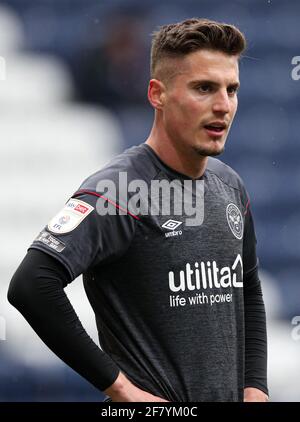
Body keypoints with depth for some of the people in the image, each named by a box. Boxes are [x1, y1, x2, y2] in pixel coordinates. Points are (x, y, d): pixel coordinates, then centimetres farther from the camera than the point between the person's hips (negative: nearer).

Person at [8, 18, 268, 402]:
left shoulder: (229, 185, 7)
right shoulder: (121, 190, -18)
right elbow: (31, 286, -29)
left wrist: (255, 387, 8)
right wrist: (118, 386, -24)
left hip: (229, 398, 7)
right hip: (157, 402, -7)